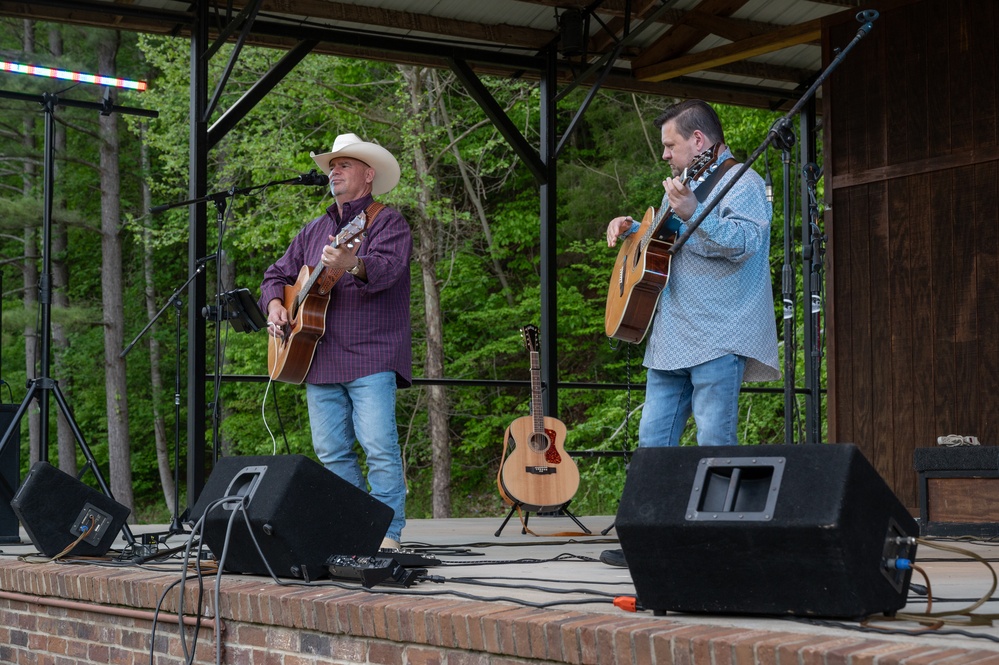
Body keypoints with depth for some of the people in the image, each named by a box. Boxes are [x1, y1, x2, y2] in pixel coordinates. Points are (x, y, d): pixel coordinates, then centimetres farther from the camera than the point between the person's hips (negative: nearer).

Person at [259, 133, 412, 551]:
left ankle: (387, 535, -11)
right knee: (331, 451, 5)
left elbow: (387, 266, -20)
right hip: (319, 359, 7)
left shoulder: (388, 222, 1)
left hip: (370, 358, -7)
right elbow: (278, 274, 28)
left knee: (379, 446, -14)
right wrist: (275, 304, 6)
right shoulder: (314, 231, 22)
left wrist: (352, 265, -41)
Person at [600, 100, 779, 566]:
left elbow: (744, 243, -21)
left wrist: (692, 214, -31)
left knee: (715, 444, -10)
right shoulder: (683, 184, 24)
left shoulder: (741, 183, -5)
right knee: (653, 441, 8)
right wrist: (631, 229, 20)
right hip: (671, 339, 9)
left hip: (718, 340, -9)